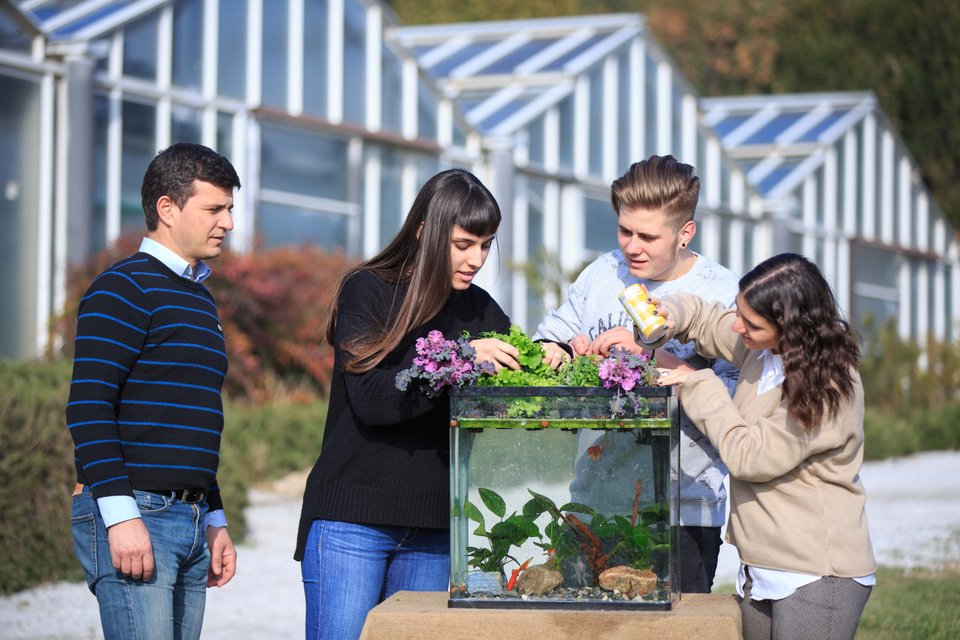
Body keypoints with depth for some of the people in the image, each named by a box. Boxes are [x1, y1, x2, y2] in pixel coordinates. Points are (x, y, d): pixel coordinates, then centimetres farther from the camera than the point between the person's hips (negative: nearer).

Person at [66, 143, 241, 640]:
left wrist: (215, 520, 23)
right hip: (134, 512, -8)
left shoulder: (200, 299, 21)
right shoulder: (124, 289, -6)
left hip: (191, 520, 8)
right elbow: (88, 407, -15)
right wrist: (120, 515, -21)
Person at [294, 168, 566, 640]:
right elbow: (370, 397, -16)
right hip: (353, 518, -4)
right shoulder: (367, 292, -4)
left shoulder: (479, 309, 11)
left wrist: (547, 358, -8)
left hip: (433, 530, 5)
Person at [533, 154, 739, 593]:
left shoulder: (723, 293, -6)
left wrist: (651, 352, -21)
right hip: (595, 500, 4)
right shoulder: (603, 274, 8)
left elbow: (735, 399, -16)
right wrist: (569, 350, -9)